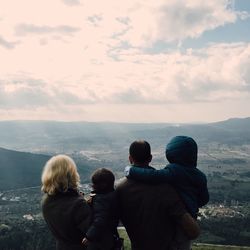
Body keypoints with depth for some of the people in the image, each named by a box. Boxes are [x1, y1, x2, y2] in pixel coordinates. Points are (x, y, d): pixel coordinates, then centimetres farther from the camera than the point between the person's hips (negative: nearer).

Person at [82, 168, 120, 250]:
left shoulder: (101, 199, -26)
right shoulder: (112, 194, 4)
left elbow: (100, 221, -32)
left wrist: (89, 236, -26)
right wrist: (91, 203, -5)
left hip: (99, 241, -9)